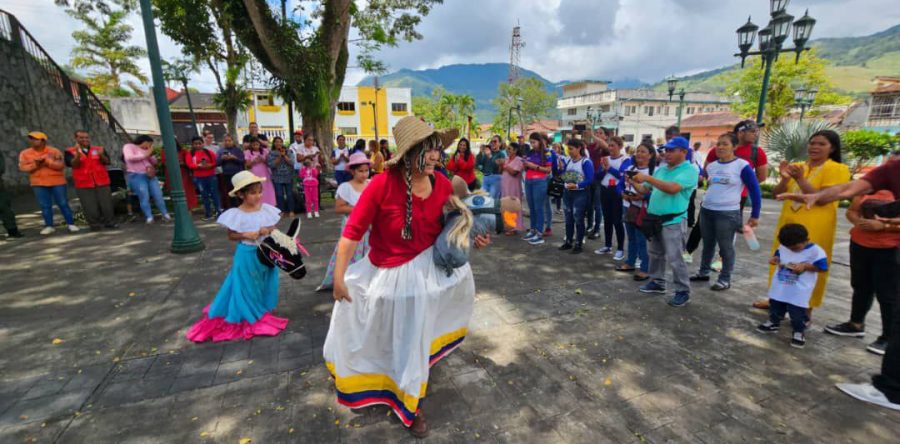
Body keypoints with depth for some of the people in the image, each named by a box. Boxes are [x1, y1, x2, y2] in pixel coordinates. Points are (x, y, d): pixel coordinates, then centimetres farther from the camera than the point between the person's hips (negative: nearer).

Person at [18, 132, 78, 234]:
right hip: (39, 184, 2)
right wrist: (35, 165, -17)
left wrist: (47, 162, -20)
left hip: (57, 182, -2)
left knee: (63, 203, 1)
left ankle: (71, 224, 7)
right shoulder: (25, 153, 4)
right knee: (45, 206, 4)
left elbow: (61, 165, -10)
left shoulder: (54, 151, -3)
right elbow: (22, 168, -2)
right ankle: (49, 226, 9)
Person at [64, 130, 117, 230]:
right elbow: (73, 164, -10)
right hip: (83, 185, -1)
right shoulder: (70, 151, 4)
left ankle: (110, 222, 11)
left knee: (106, 204, 2)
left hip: (102, 182, 1)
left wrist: (101, 155, -25)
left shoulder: (98, 149, 8)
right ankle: (95, 225, 8)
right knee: (90, 207, -1)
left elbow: (107, 162, -4)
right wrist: (78, 154, -27)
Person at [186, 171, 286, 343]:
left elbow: (273, 228, 5)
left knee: (265, 283, 16)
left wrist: (267, 231, -17)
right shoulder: (236, 215, -15)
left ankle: (261, 313, 38)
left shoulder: (266, 209, -4)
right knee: (247, 287, 10)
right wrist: (246, 234, -23)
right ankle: (249, 317, 29)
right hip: (247, 255, -4)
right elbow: (231, 236, -6)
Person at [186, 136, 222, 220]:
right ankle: (208, 214, 14)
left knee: (214, 193, 1)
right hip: (199, 178, 1)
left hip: (211, 176, 0)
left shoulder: (209, 152, 5)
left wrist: (209, 165, -17)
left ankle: (219, 212, 5)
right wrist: (199, 166, -22)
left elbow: (215, 162, 1)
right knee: (204, 195, 7)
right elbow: (190, 164, -7)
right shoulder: (190, 154, 3)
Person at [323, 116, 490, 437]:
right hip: (389, 272, -5)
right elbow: (353, 230, -21)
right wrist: (339, 276, -19)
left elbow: (449, 222, 8)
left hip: (429, 265, 6)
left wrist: (472, 237, -7)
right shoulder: (383, 184, -26)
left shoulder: (443, 184, -9)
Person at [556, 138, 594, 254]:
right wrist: (561, 169, -10)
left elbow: (590, 179, -18)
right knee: (568, 218, 13)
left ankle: (578, 244, 11)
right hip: (567, 192, 6)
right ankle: (568, 241, 24)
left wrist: (577, 185, -28)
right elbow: (561, 175, 8)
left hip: (580, 194, -6)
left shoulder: (586, 162, -12)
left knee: (578, 219, 1)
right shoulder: (568, 161, 6)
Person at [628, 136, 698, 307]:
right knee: (655, 253, 17)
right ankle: (657, 282, 32)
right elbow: (646, 189, 14)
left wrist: (647, 177, -25)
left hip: (672, 221, -7)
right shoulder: (661, 169, 12)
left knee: (674, 258, -3)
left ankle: (683, 292, 10)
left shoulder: (690, 170, -10)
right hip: (654, 218, 7)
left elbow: (672, 188, -26)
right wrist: (634, 183, -6)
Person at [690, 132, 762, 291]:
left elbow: (755, 191, -7)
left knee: (726, 247, 4)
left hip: (728, 214, -5)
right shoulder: (711, 166, 6)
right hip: (706, 211, 5)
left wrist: (755, 215, -7)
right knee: (707, 244, 15)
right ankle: (703, 272, 28)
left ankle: (725, 279, 15)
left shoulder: (742, 166, -9)